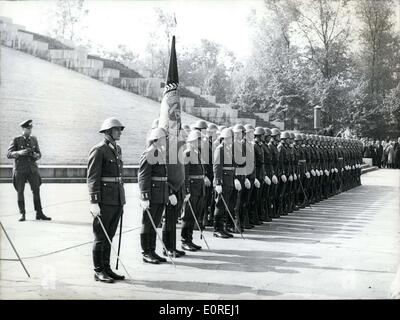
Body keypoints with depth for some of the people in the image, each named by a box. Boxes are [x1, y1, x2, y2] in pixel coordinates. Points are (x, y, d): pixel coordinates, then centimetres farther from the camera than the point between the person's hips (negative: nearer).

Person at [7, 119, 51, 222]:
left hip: (32, 168, 3)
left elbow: (39, 154, 13)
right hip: (20, 169, -3)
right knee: (20, 191, 0)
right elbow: (9, 154, -6)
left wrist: (36, 155, -11)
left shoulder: (34, 139, 10)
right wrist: (19, 153, -23)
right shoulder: (16, 140, -1)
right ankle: (22, 214, 9)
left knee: (36, 190, -2)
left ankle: (39, 213, 3)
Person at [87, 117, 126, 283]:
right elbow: (92, 178, -14)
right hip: (104, 200, -8)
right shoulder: (98, 150, -10)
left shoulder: (117, 149, 16)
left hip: (117, 199, 8)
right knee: (100, 237, 1)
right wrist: (94, 202, -21)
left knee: (109, 236, 14)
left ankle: (106, 268, 22)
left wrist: (122, 201, 20)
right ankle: (98, 271, 9)